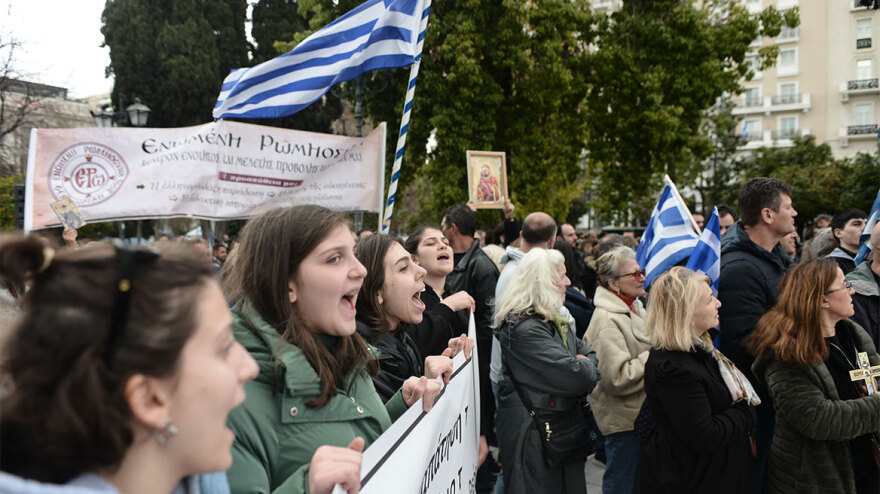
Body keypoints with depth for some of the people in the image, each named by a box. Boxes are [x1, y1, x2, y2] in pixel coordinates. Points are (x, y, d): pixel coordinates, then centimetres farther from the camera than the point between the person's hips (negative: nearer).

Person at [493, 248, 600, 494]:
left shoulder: (555, 322, 11)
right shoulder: (524, 329, -22)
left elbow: (589, 353, 15)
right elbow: (576, 377, -26)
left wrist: (584, 364, -7)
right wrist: (584, 368, -4)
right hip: (533, 435, -9)